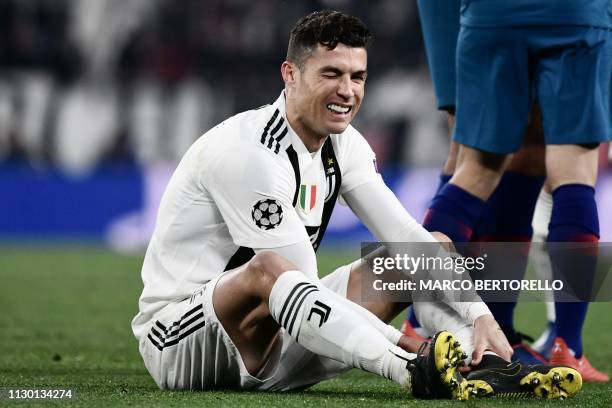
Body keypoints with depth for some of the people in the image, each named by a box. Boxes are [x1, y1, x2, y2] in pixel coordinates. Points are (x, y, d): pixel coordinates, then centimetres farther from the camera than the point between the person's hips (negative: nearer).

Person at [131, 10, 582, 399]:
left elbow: (409, 239, -1)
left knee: (434, 247, 2)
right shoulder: (249, 152, -22)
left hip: (269, 346, 8)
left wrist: (480, 317, -18)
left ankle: (490, 369, -26)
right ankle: (419, 375, -58)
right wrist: (413, 358, -32)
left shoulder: (344, 146, 4)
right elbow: (302, 292, -27)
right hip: (177, 342, -8)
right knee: (267, 268, -41)